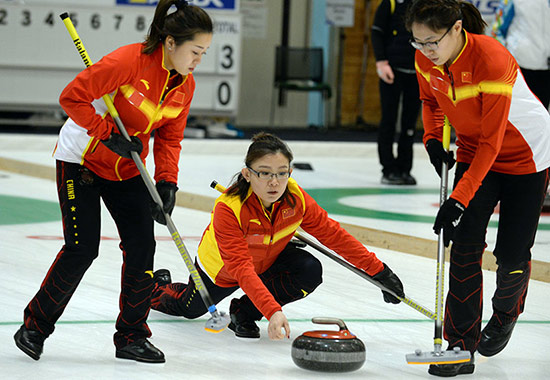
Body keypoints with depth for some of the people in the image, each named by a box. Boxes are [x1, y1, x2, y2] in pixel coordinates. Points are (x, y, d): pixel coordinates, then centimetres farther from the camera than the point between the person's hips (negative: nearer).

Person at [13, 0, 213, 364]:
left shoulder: (184, 85, -4)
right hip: (81, 159, -7)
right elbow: (72, 98, -27)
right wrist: (109, 134, -27)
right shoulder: (130, 61, -28)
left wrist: (167, 183, -10)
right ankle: (35, 326, 9)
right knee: (83, 248, -9)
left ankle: (132, 337, 10)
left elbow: (169, 138, 4)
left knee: (142, 245, -3)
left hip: (127, 168, 7)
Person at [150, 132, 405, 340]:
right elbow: (242, 270, -49)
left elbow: (333, 234, -20)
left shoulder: (295, 198, -29)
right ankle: (159, 285, 54)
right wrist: (272, 311, -62)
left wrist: (379, 270, -24)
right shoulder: (228, 209, -42)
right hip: (223, 269, -3)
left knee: (310, 272, -24)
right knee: (188, 308, 17)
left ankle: (243, 312, -5)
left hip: (268, 259, 3)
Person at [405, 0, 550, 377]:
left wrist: (459, 200, -34)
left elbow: (491, 142, -31)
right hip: (473, 151, 5)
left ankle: (505, 314, 31)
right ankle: (461, 345, -9)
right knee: (465, 243, -11)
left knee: (512, 252, -2)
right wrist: (433, 140, -8)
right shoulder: (426, 59, -14)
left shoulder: (491, 59, -34)